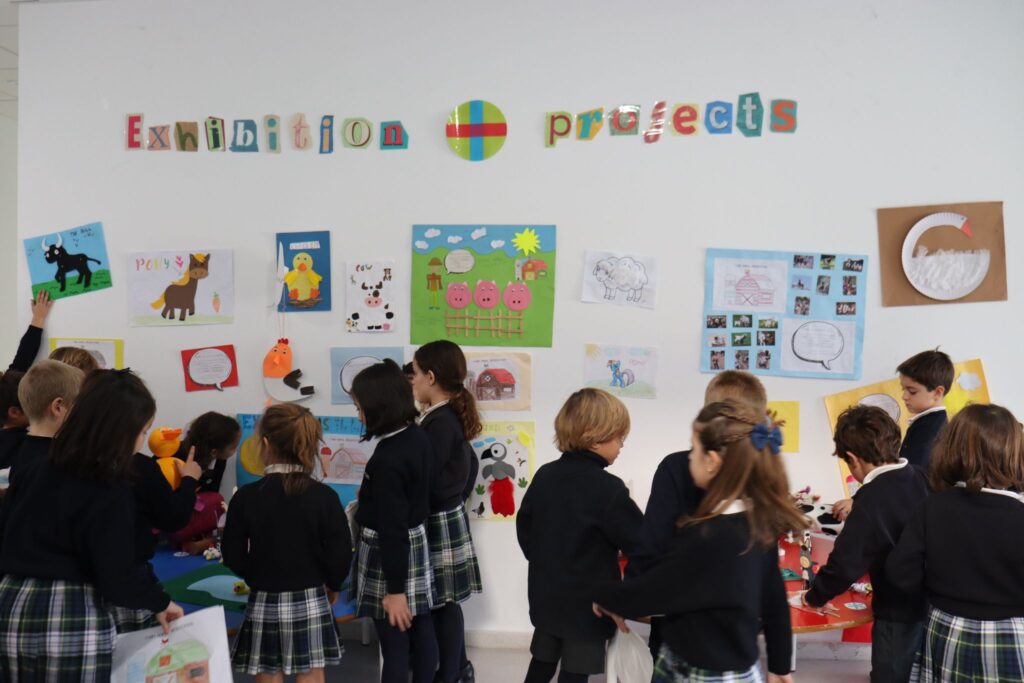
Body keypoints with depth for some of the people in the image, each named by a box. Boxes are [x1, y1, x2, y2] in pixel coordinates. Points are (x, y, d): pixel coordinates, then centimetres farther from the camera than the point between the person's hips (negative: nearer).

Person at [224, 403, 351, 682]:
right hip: (310, 604, 1)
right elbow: (340, 555, -7)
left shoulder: (246, 497, -11)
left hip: (265, 605, 0)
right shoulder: (324, 496, -9)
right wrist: (332, 585, 13)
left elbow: (234, 558, -4)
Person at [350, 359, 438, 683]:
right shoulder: (419, 437, 0)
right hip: (417, 544, 9)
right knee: (421, 632, 18)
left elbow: (392, 530, -24)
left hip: (391, 554, -9)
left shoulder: (387, 459, -26)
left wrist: (394, 589, -20)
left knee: (394, 643, 3)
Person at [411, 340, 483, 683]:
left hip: (438, 523, -9)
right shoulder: (452, 416, 7)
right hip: (448, 517, 9)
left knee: (443, 603, 4)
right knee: (445, 603, 19)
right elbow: (469, 462, 17)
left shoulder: (439, 423, -21)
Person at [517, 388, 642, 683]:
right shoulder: (607, 487, -21)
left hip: (546, 595, 7)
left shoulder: (544, 475, 0)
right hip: (588, 602, -6)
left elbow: (524, 526, 9)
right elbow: (641, 542, -17)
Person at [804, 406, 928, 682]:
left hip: (899, 614, -7)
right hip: (933, 604, 7)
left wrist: (814, 597, -9)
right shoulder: (921, 478, -4)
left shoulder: (872, 501, -25)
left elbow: (845, 562, -24)